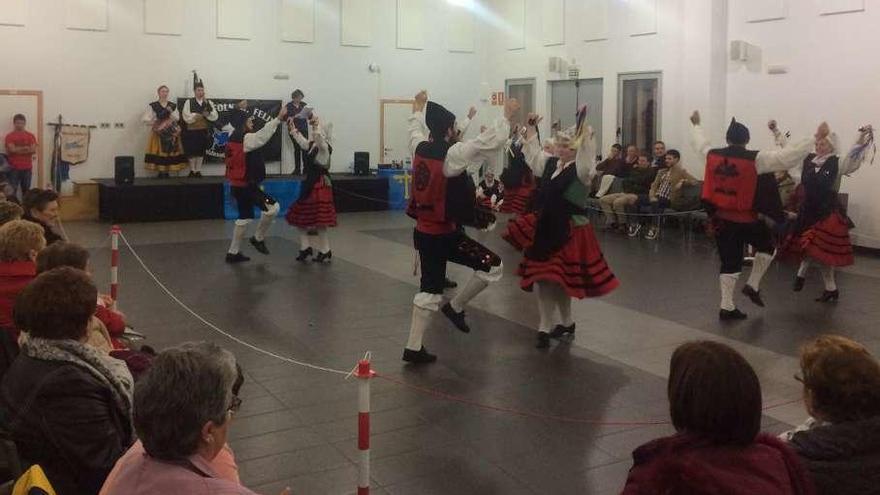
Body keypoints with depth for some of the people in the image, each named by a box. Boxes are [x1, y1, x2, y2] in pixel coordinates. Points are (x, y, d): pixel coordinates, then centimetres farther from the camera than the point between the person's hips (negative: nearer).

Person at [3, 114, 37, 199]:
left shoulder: (30, 136, 8)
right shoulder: (9, 136, 0)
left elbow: (34, 150, -4)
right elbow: (12, 150, -13)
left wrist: (18, 149, -9)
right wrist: (26, 148, -5)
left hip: (27, 168, 3)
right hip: (14, 168, -3)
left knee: (26, 190, 7)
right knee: (12, 191, -6)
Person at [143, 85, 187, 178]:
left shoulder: (173, 105, 11)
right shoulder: (152, 106, 2)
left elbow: (177, 118, 4)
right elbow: (145, 119, -2)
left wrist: (171, 112, -11)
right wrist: (155, 123, -11)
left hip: (171, 133, 3)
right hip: (158, 132, -2)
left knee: (169, 151, -3)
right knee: (158, 151, -9)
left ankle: (166, 172, 3)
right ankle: (161, 172, -5)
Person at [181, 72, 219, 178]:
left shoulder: (209, 103, 8)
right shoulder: (188, 102, -1)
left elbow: (215, 116, 0)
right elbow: (186, 117, -11)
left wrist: (208, 114, -19)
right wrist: (199, 115, -15)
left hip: (204, 131, 3)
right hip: (191, 131, -3)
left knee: (201, 151, 6)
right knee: (191, 151, -1)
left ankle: (198, 171, 13)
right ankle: (192, 171, 8)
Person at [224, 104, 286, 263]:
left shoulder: (234, 139, 13)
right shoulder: (245, 138, -17)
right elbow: (263, 135, -28)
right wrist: (279, 118, -27)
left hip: (238, 185, 10)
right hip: (247, 186, -10)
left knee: (245, 217, 17)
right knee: (273, 206, -10)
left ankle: (233, 252, 21)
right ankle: (258, 238, 4)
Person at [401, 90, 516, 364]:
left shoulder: (419, 148, 2)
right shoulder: (452, 155, -18)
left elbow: (416, 127, 25)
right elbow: (490, 141, -18)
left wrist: (419, 107, 41)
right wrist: (507, 115, -6)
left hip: (423, 232, 8)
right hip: (444, 235, -8)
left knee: (429, 289, 16)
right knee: (493, 266, 1)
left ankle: (413, 348, 19)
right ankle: (455, 307, 13)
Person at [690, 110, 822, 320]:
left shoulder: (712, 156, -2)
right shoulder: (755, 159, -14)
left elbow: (699, 143, 21)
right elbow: (788, 156, -17)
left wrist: (696, 125, 40)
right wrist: (816, 138, -10)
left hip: (721, 218, 4)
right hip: (746, 219, -4)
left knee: (729, 262, 12)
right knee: (767, 246, 24)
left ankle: (726, 307, 14)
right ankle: (753, 285, 20)